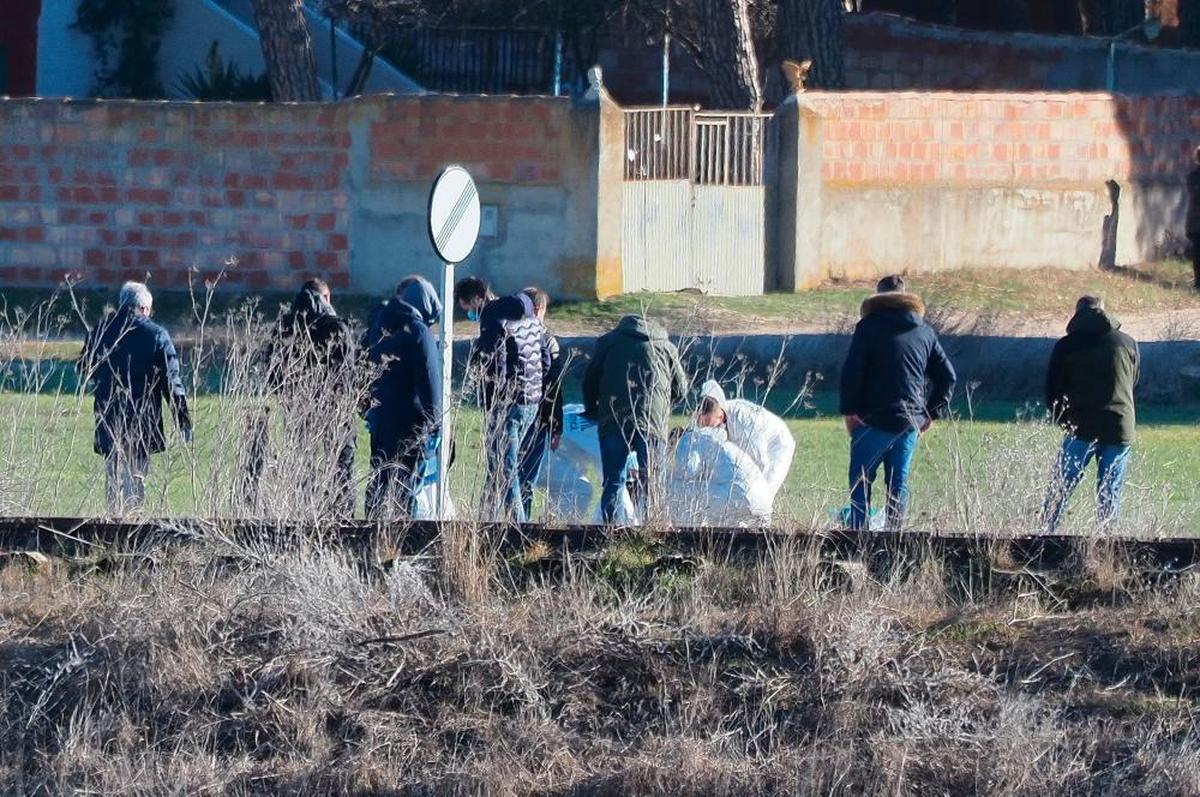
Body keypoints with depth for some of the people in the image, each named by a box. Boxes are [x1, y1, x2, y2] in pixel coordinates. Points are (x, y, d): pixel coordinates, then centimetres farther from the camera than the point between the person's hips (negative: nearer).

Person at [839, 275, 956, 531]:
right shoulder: (924, 331, 11)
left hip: (873, 422, -4)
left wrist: (848, 409, -3)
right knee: (898, 485, 9)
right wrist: (932, 413, 16)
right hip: (911, 422, 4)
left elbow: (852, 371, -11)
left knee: (860, 482, 2)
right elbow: (947, 375, 12)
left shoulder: (869, 326, -4)